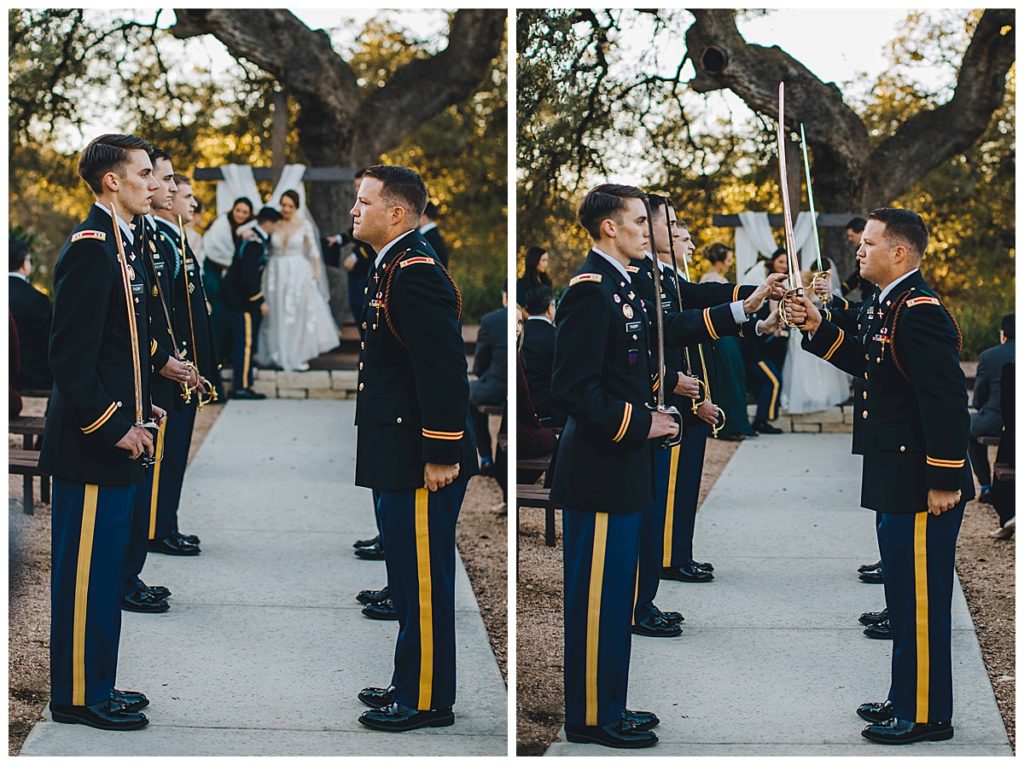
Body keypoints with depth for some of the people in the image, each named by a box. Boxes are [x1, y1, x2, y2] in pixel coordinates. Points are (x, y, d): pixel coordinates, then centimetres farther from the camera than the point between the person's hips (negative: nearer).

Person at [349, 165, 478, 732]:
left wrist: (442, 456, -22)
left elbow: (445, 370, -23)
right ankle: (410, 685, 28)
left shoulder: (416, 272, -18)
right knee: (408, 580, 18)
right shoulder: (394, 268, 15)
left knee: (423, 583, -1)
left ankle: (427, 701, 7)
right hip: (398, 462, 11)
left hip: (422, 466, -11)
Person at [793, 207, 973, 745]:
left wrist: (945, 481, -23)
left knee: (920, 601, -1)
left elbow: (948, 401, -25)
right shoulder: (890, 306, 11)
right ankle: (905, 700, 29)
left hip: (924, 489, -11)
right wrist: (819, 330, 12)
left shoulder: (921, 312, -21)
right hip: (899, 484, 11)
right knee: (905, 597, 18)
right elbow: (869, 365, 23)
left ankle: (926, 715, 9)